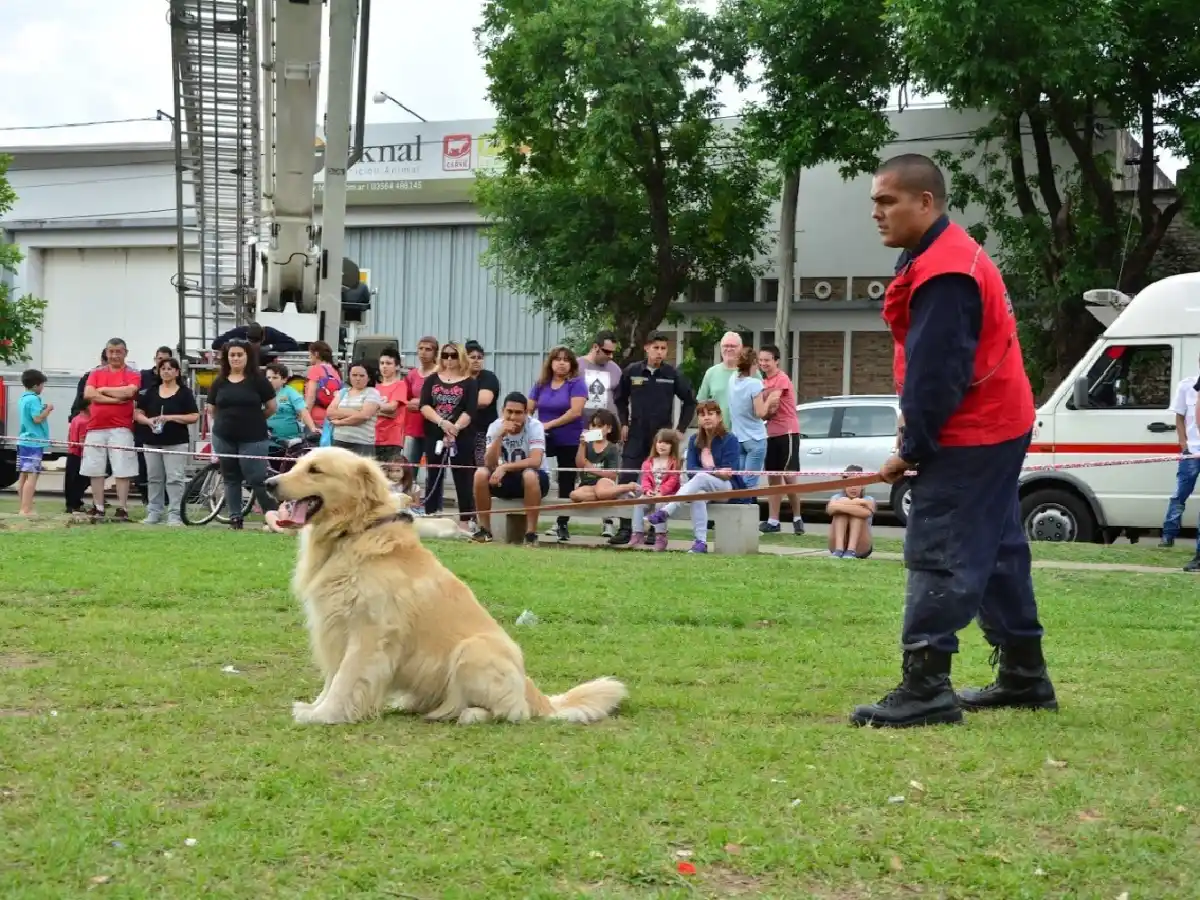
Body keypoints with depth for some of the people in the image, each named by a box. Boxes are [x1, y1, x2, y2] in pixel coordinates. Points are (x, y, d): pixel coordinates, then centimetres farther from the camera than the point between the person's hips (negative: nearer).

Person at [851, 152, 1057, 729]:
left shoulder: (944, 273, -21)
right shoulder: (946, 257, 14)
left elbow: (936, 375, -24)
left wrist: (912, 451, -16)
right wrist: (919, 443, 14)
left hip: (970, 437, -11)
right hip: (995, 427, 11)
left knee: (939, 558, -10)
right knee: (995, 552, 16)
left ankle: (927, 688, -10)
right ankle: (1024, 677, 25)